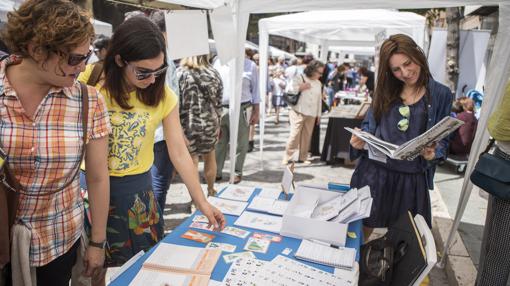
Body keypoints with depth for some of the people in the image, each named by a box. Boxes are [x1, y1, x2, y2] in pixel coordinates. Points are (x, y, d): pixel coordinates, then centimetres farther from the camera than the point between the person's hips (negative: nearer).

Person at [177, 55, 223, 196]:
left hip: (189, 124, -2)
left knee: (192, 162, 7)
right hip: (210, 123, 3)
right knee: (210, 157, 21)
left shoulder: (180, 73, -7)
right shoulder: (214, 73, 1)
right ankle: (211, 190, 37)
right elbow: (218, 103, 4)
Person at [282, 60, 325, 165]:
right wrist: (302, 87, -10)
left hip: (311, 114, 5)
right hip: (298, 112, -5)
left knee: (306, 136, 5)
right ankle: (287, 157, 4)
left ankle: (303, 157, 17)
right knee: (295, 135, -7)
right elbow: (290, 89, -12)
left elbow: (319, 100, 18)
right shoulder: (299, 78, -1)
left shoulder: (318, 83, 15)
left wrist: (319, 115, 17)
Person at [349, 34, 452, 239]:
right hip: (373, 172, 2)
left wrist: (432, 154, -18)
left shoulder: (440, 95, 0)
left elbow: (443, 139, 3)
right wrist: (358, 142, -12)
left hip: (411, 178, -1)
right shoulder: (385, 91, 7)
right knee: (361, 231, 12)